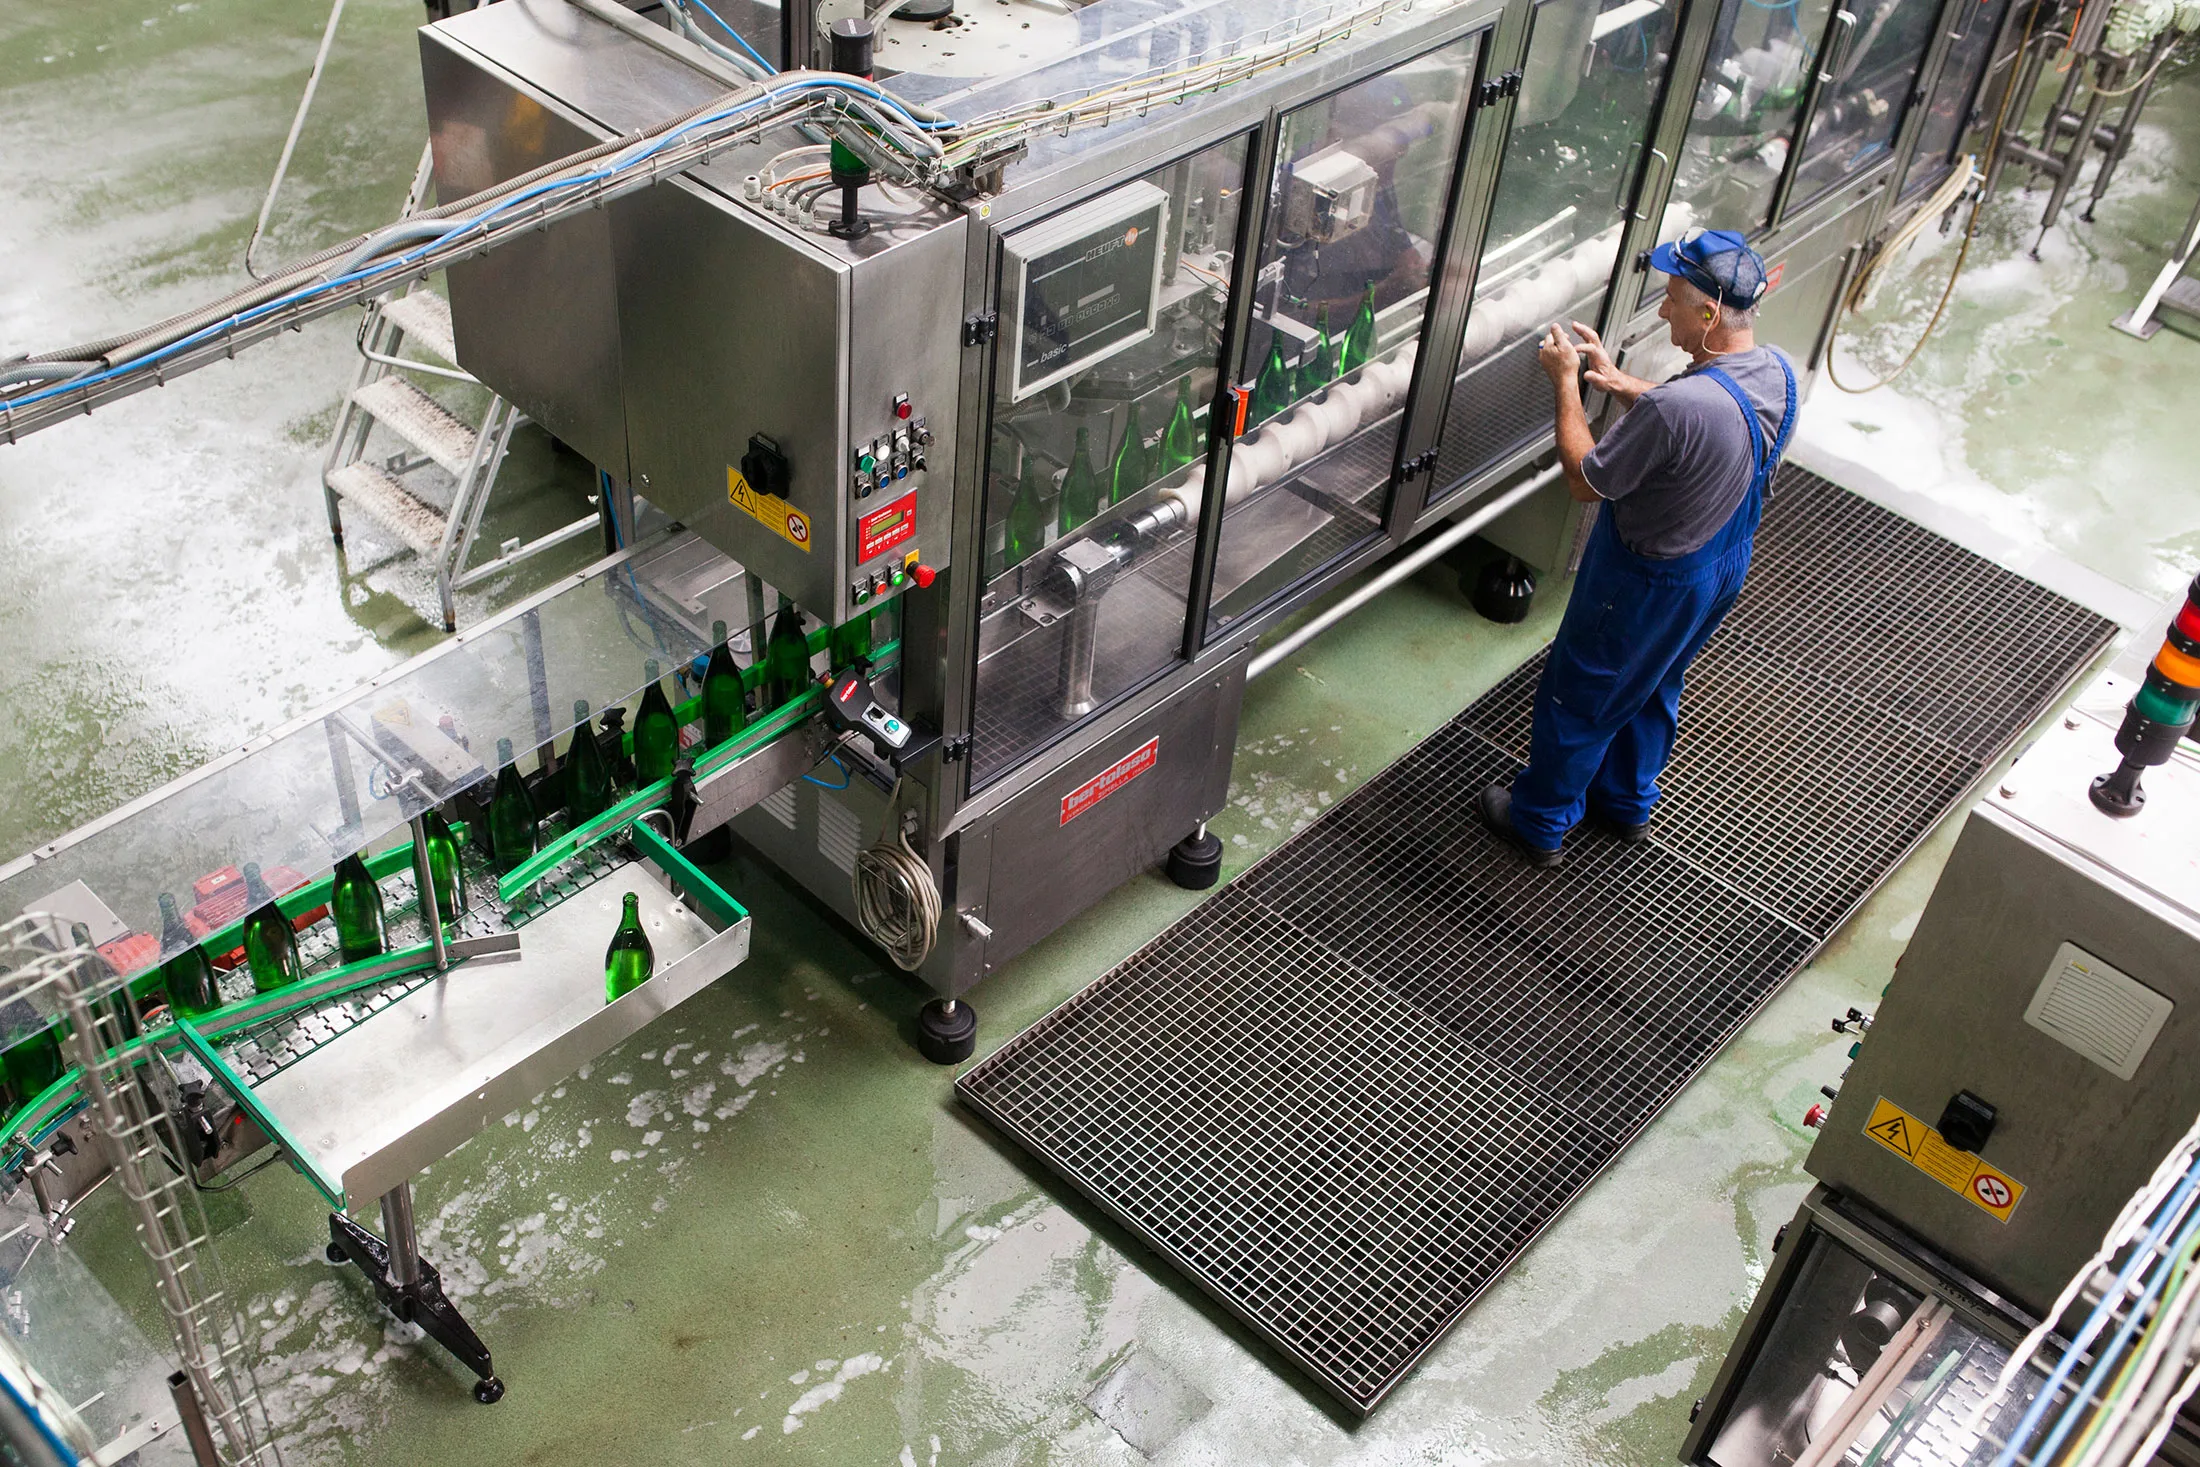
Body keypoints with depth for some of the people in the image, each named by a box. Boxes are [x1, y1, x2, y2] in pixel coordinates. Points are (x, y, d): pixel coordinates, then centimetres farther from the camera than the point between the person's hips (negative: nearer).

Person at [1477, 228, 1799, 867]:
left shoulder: (1677, 406, -39)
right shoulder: (1777, 371, -12)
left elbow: (1585, 479, -25)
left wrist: (1566, 381, -16)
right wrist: (1621, 382, 3)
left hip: (1648, 579, -8)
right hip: (1723, 567, 8)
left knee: (1577, 696, 15)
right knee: (1653, 688, 30)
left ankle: (1540, 822, 34)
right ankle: (1628, 803, 50)